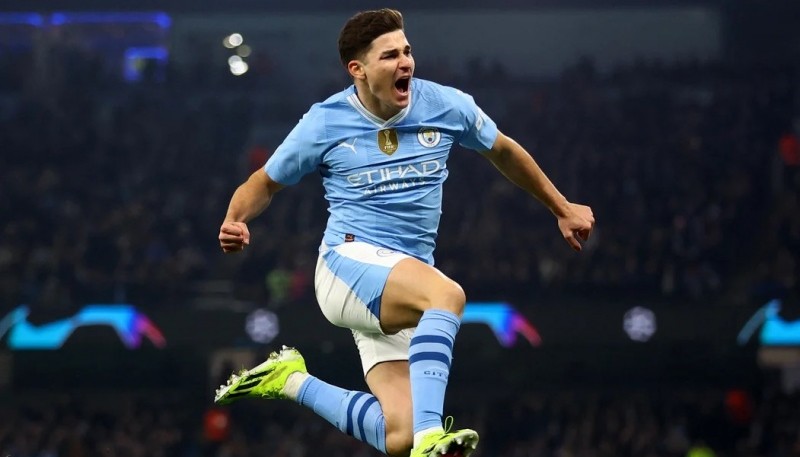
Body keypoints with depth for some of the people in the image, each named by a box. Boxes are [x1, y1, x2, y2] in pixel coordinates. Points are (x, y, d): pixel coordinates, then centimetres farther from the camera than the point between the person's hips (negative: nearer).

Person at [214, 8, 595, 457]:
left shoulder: (448, 106, 3)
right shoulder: (325, 122, -2)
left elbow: (505, 152, 21)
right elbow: (266, 183, 11)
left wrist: (563, 208, 26)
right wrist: (236, 220, -11)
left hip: (406, 294, 4)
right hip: (348, 263, -4)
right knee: (448, 294, -37)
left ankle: (292, 381, 11)